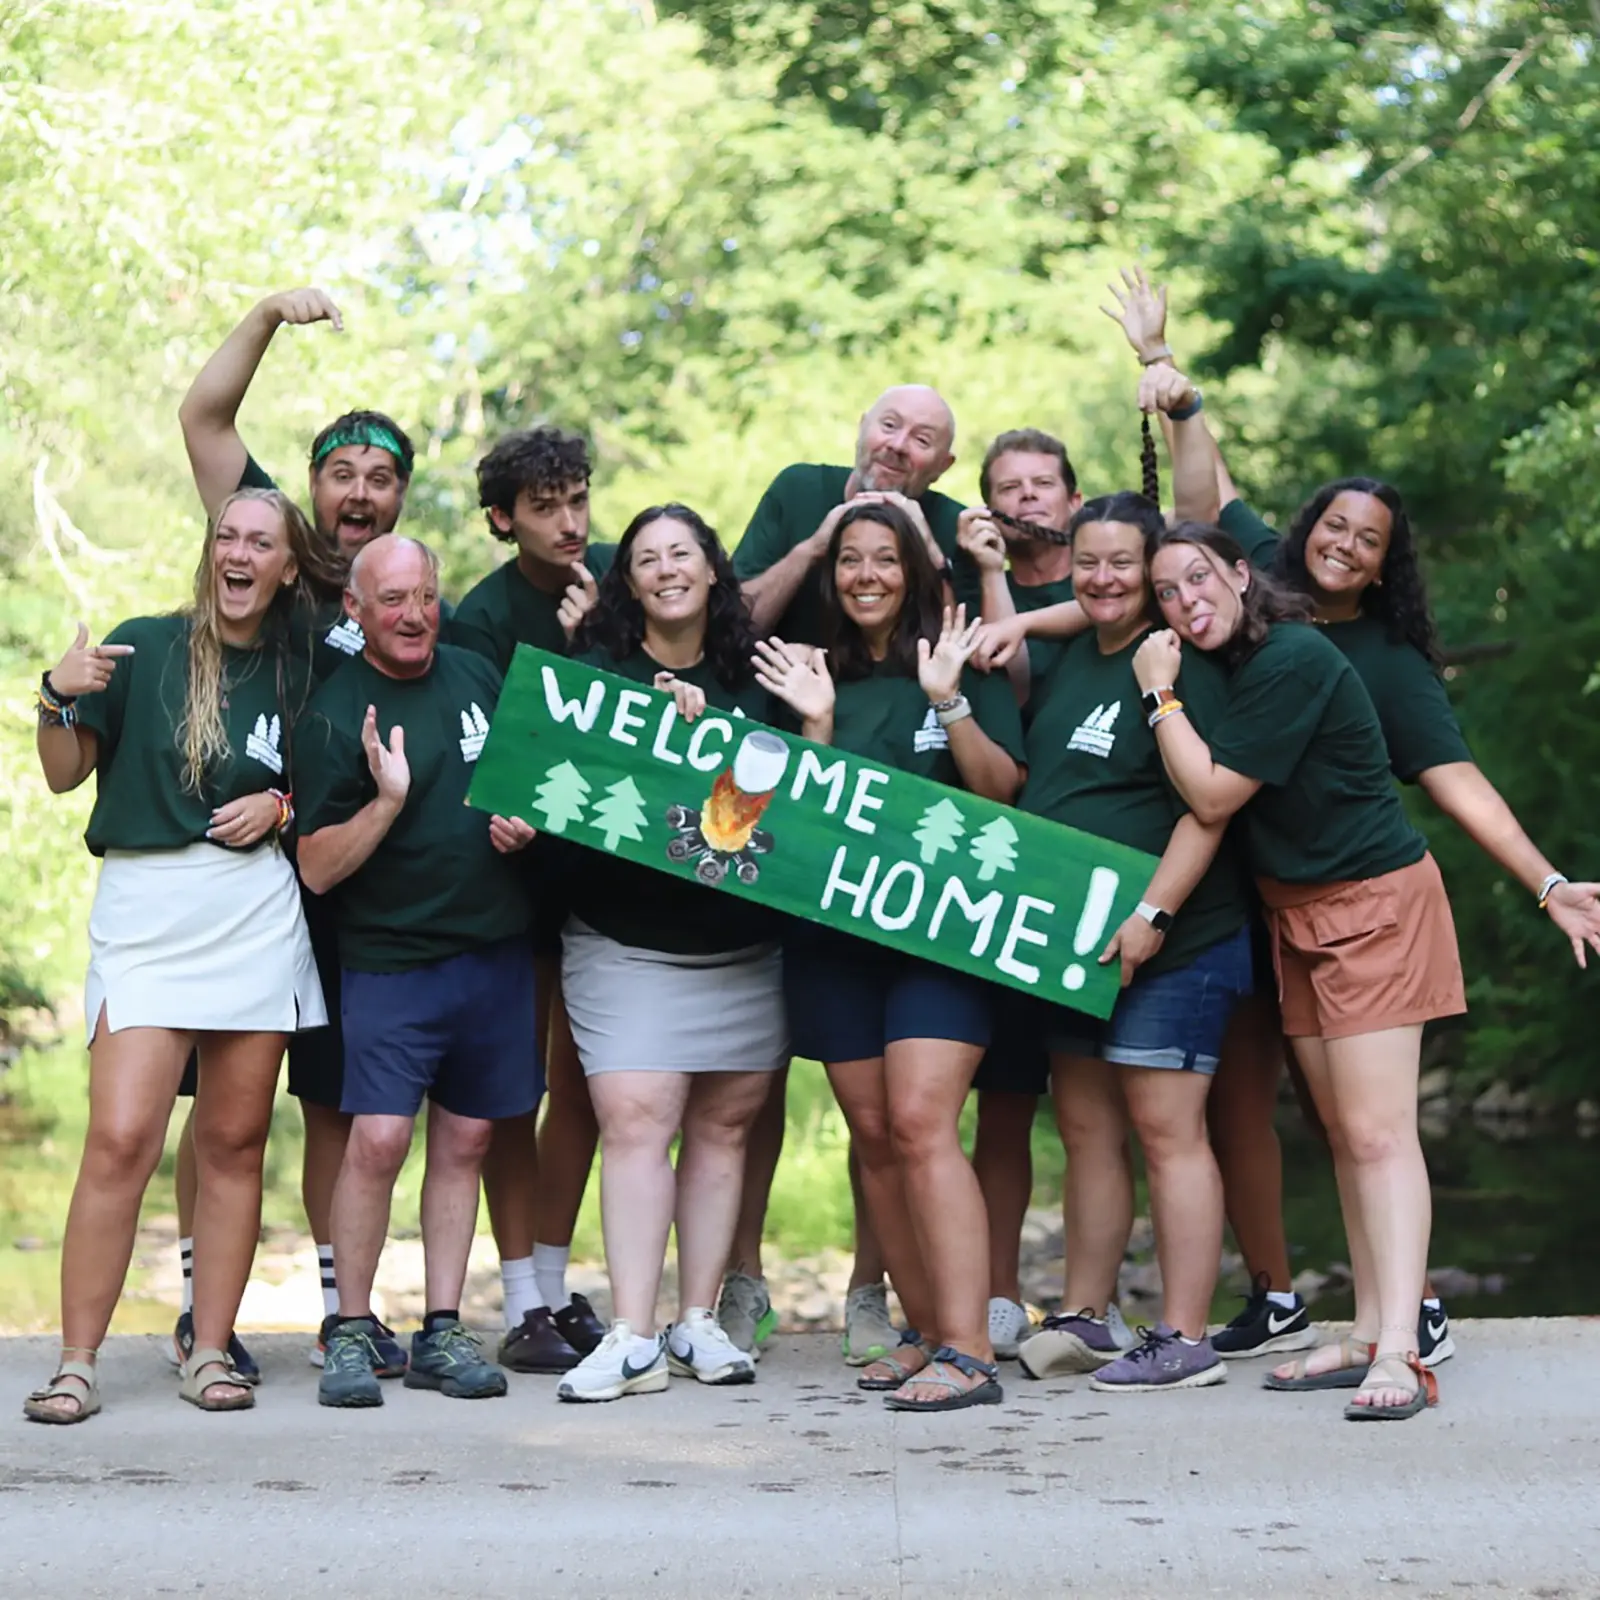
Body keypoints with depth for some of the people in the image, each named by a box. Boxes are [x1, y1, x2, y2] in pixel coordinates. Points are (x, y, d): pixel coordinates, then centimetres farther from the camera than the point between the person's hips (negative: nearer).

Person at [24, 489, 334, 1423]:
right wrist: (61, 697, -14)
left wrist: (281, 805, 0)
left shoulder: (299, 674, 11)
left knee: (236, 1140, 3)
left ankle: (212, 1353, 11)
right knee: (122, 1140, -11)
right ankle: (78, 1364, -5)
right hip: (145, 912, -3)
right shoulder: (146, 647, 2)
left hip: (259, 915, 3)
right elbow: (66, 775, 3)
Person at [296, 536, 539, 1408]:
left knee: (464, 1139, 7)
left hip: (495, 951, 5)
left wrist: (525, 820, 1)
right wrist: (387, 798, -23)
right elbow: (317, 868, -10)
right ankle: (350, 1329, 0)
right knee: (378, 1136, -14)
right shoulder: (335, 713, -7)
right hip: (390, 958, -5)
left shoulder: (476, 674, 8)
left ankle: (442, 1330, 15)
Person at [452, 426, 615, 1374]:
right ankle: (524, 1307, 4)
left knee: (584, 1087, 10)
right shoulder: (483, 617, -13)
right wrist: (572, 651, -26)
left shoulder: (618, 577, 0)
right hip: (517, 865, -4)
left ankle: (556, 1287, 22)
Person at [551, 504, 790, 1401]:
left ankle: (700, 1323, 12)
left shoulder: (755, 679, 10)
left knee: (725, 1127, 4)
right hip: (625, 945, -2)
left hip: (745, 946, 3)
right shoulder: (595, 672, 4)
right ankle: (633, 1338, -13)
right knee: (634, 1124, -12)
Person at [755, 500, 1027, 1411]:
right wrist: (816, 722, -6)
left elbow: (1003, 788, -5)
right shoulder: (816, 676, 13)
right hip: (835, 926, 5)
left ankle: (968, 1352, -18)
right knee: (873, 1135, 5)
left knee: (921, 1123, -16)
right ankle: (926, 1332, 15)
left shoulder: (965, 665, 3)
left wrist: (949, 701, -16)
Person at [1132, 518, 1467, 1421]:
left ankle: (1400, 1354, -21)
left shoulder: (1292, 662, -21)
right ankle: (1370, 1333, 12)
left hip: (1375, 902, -9)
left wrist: (1161, 694, -12)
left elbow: (1212, 796, -19)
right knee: (1343, 1130, 8)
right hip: (1298, 911, 9)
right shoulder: (1223, 667, 6)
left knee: (1376, 1129, -16)